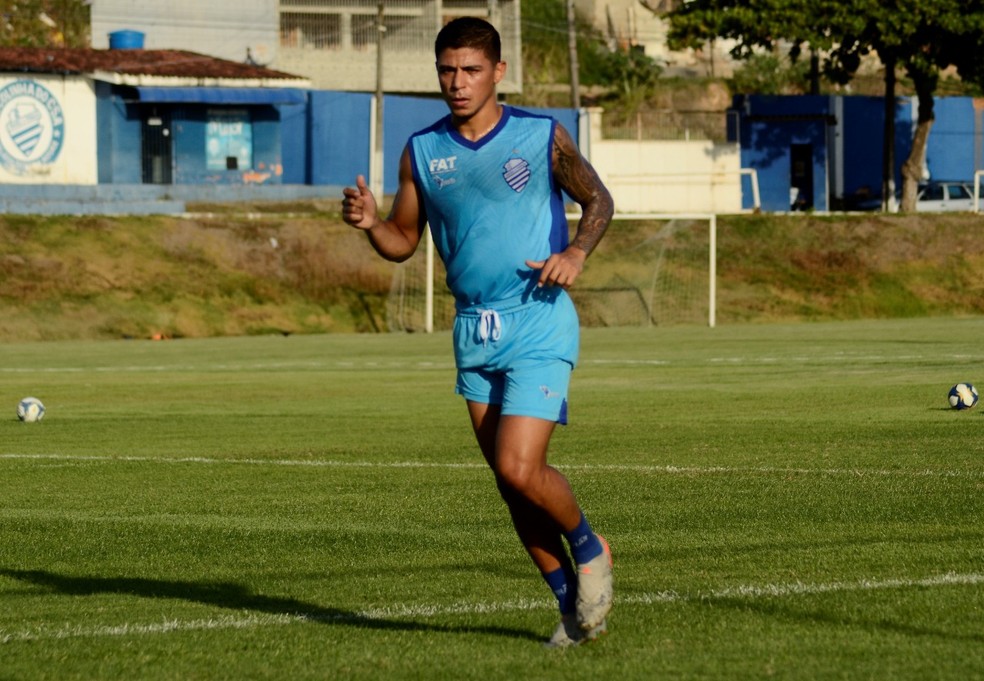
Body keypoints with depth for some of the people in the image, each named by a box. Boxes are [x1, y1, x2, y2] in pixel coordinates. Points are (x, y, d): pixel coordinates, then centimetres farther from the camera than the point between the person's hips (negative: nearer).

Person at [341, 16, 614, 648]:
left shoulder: (544, 138, -5)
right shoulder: (422, 152, 5)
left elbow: (598, 200, 8)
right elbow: (403, 241, 13)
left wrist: (576, 252, -11)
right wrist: (369, 222, -9)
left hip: (539, 322, -5)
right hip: (473, 332, 5)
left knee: (519, 469, -18)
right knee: (512, 484, 6)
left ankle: (589, 548, 11)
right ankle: (573, 606, 20)